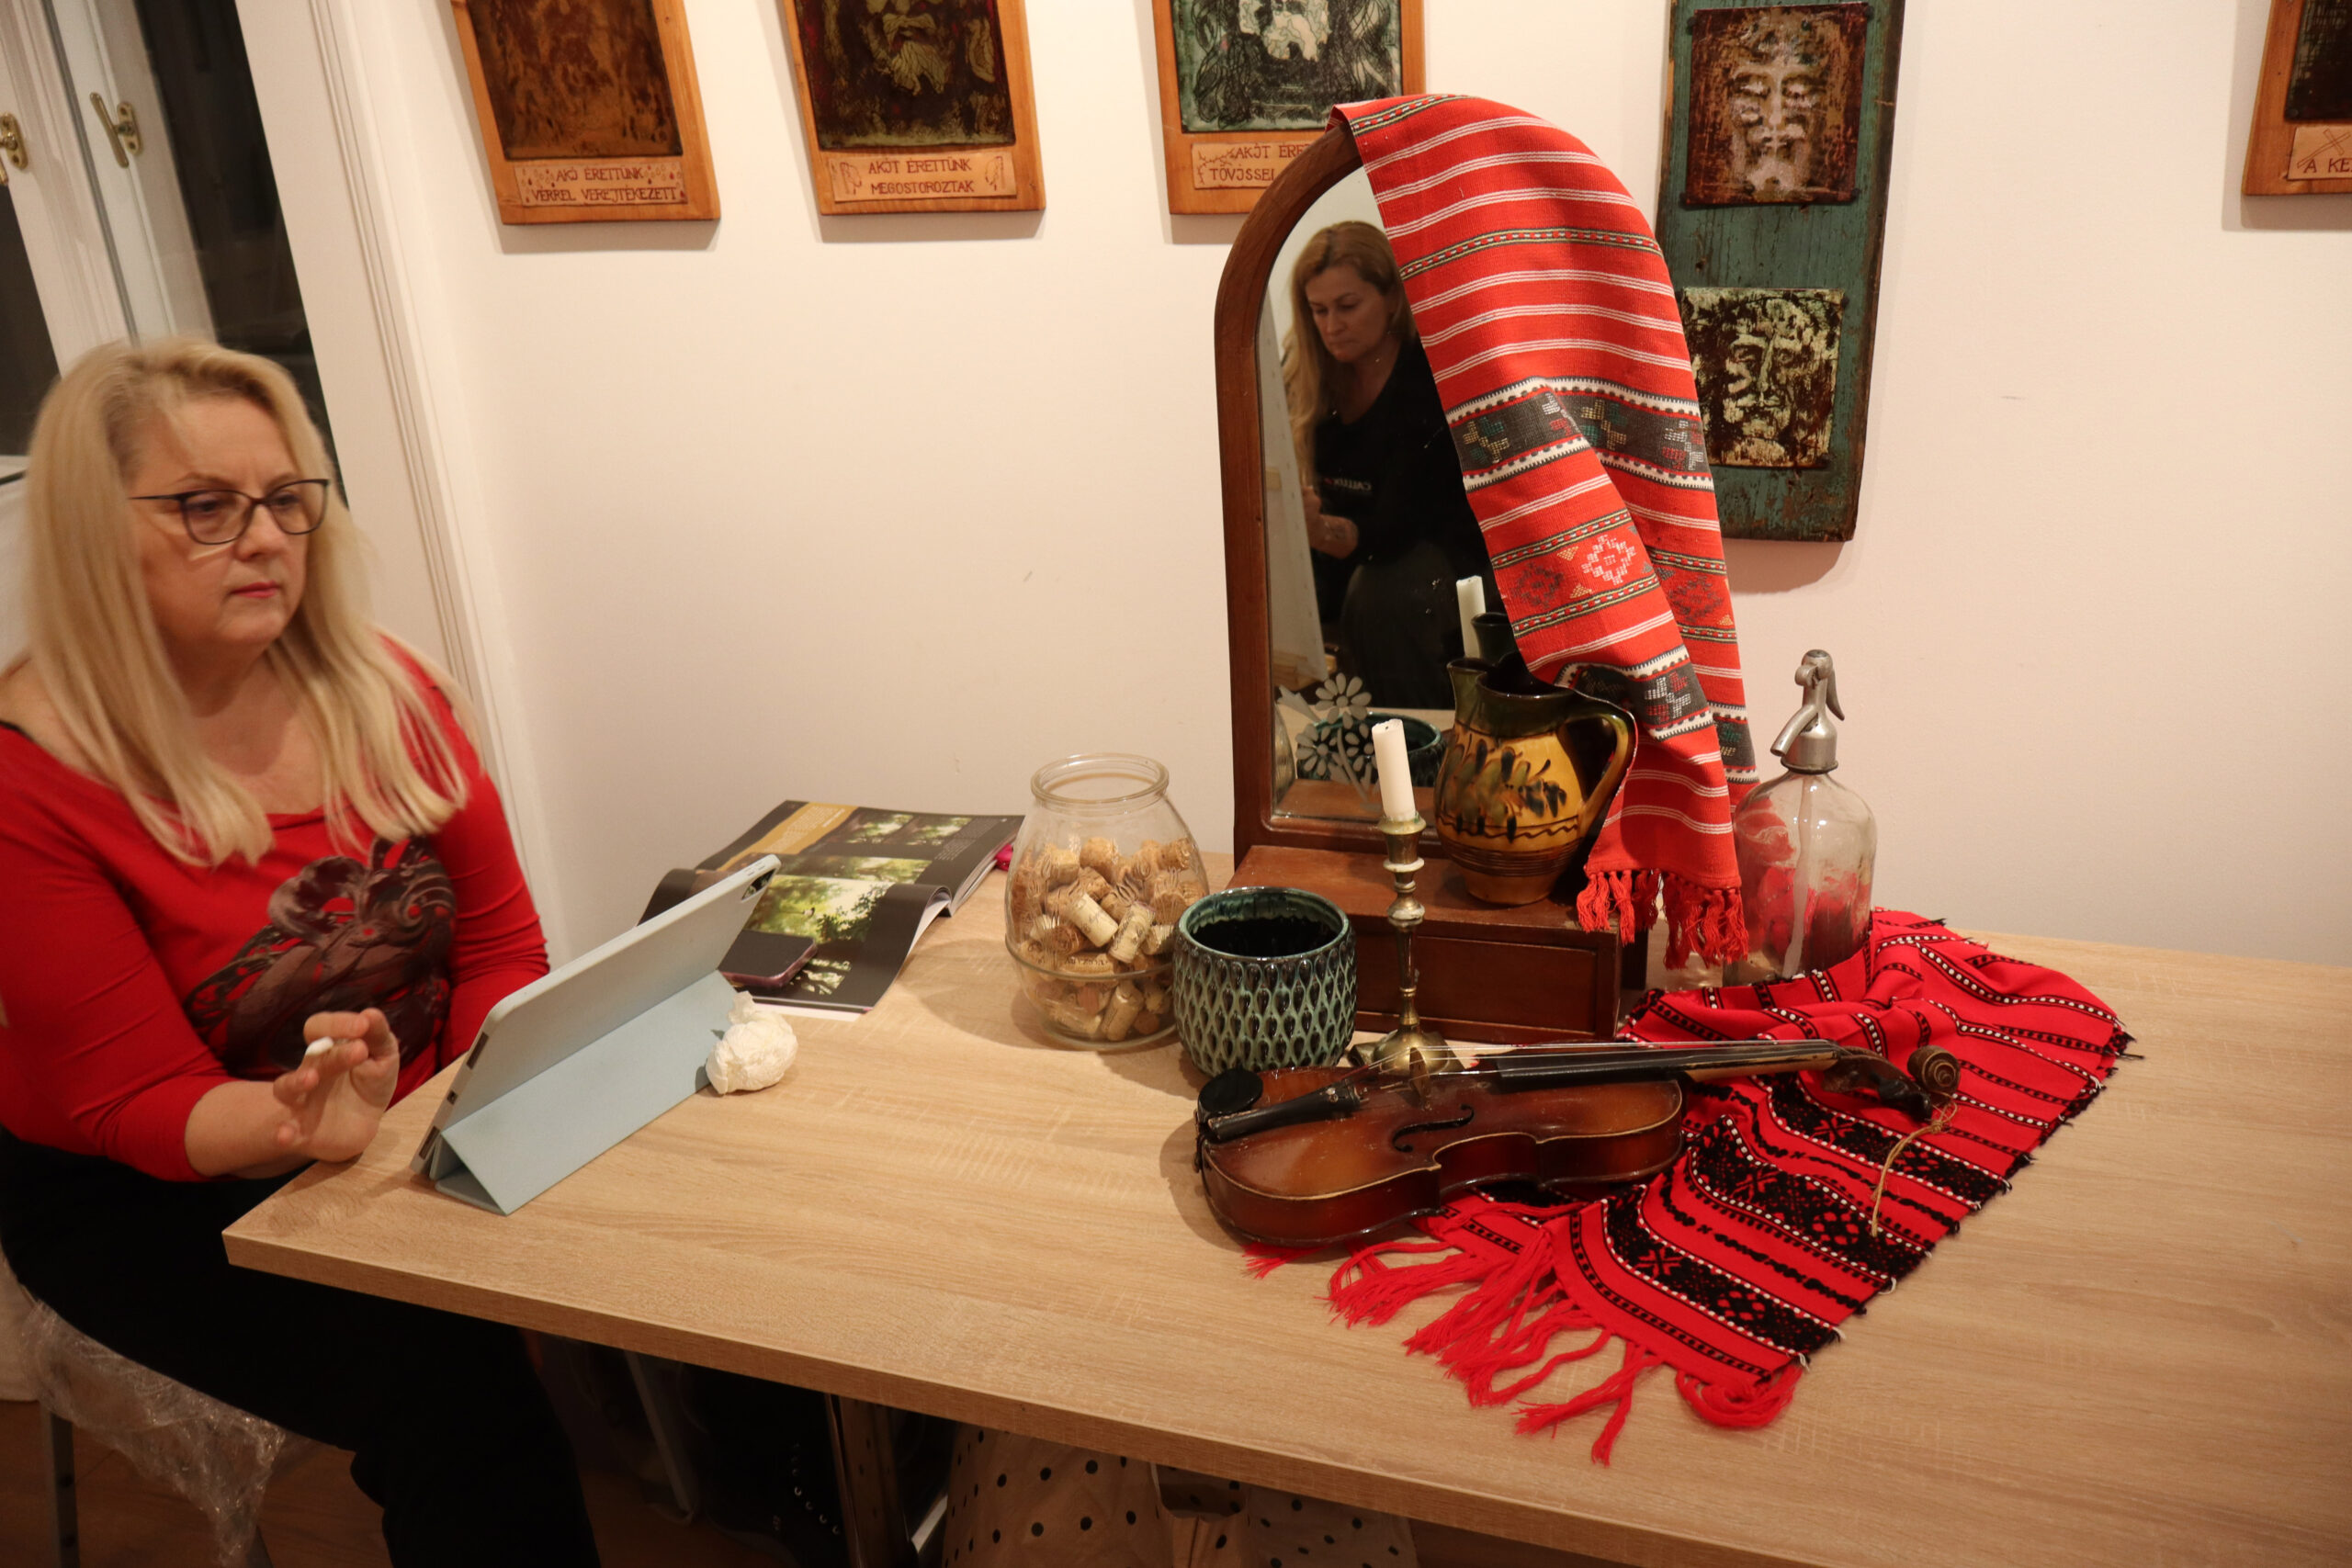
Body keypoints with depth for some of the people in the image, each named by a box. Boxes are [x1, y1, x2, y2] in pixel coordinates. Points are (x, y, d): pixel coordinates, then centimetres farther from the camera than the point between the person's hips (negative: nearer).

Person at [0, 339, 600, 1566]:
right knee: (452, 1383, -26)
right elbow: (138, 1104, -14)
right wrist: (298, 1122, -34)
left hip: (419, 1137, 4)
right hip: (155, 1199, -4)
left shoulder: (385, 693, -3)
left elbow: (501, 946, 1)